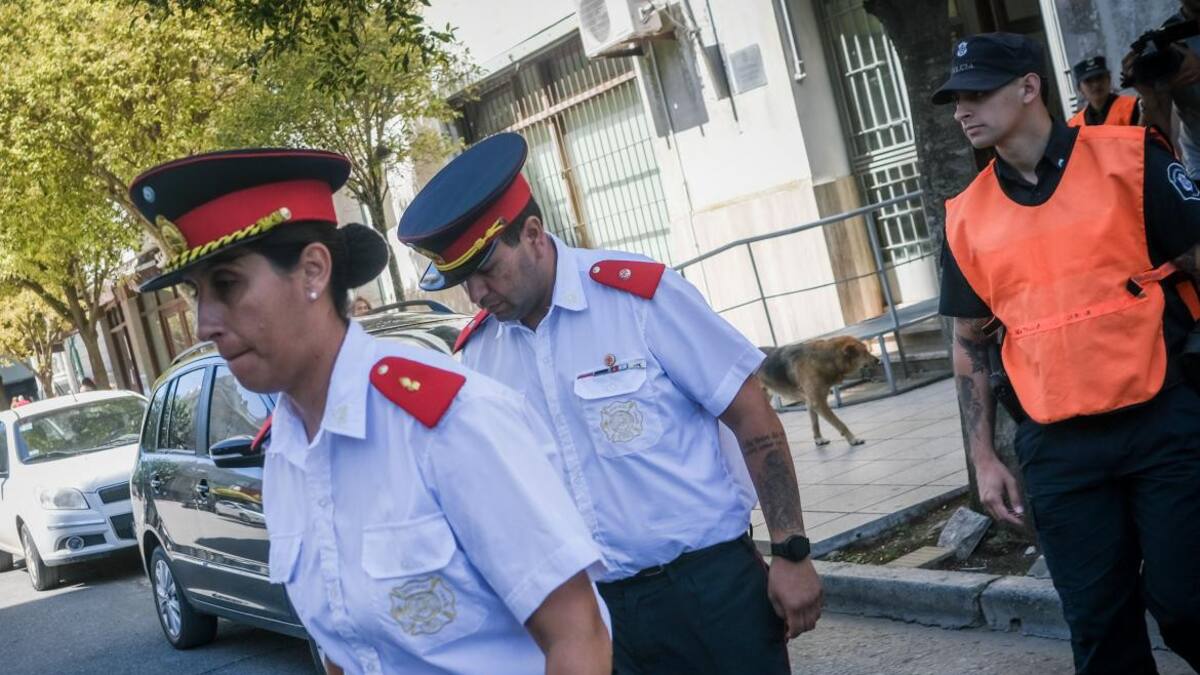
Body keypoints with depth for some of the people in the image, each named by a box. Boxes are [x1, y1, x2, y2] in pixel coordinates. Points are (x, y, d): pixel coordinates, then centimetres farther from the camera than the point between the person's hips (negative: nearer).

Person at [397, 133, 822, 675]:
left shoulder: (639, 293, -11)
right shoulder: (476, 353, 2)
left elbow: (753, 420, -8)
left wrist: (791, 552, -10)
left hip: (708, 585, -3)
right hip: (591, 608, 4)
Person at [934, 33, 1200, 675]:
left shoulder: (1127, 158, -3)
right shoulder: (967, 217, 6)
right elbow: (969, 342, 12)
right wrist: (983, 458, 9)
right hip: (1057, 448, 3)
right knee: (1098, 622, 7)